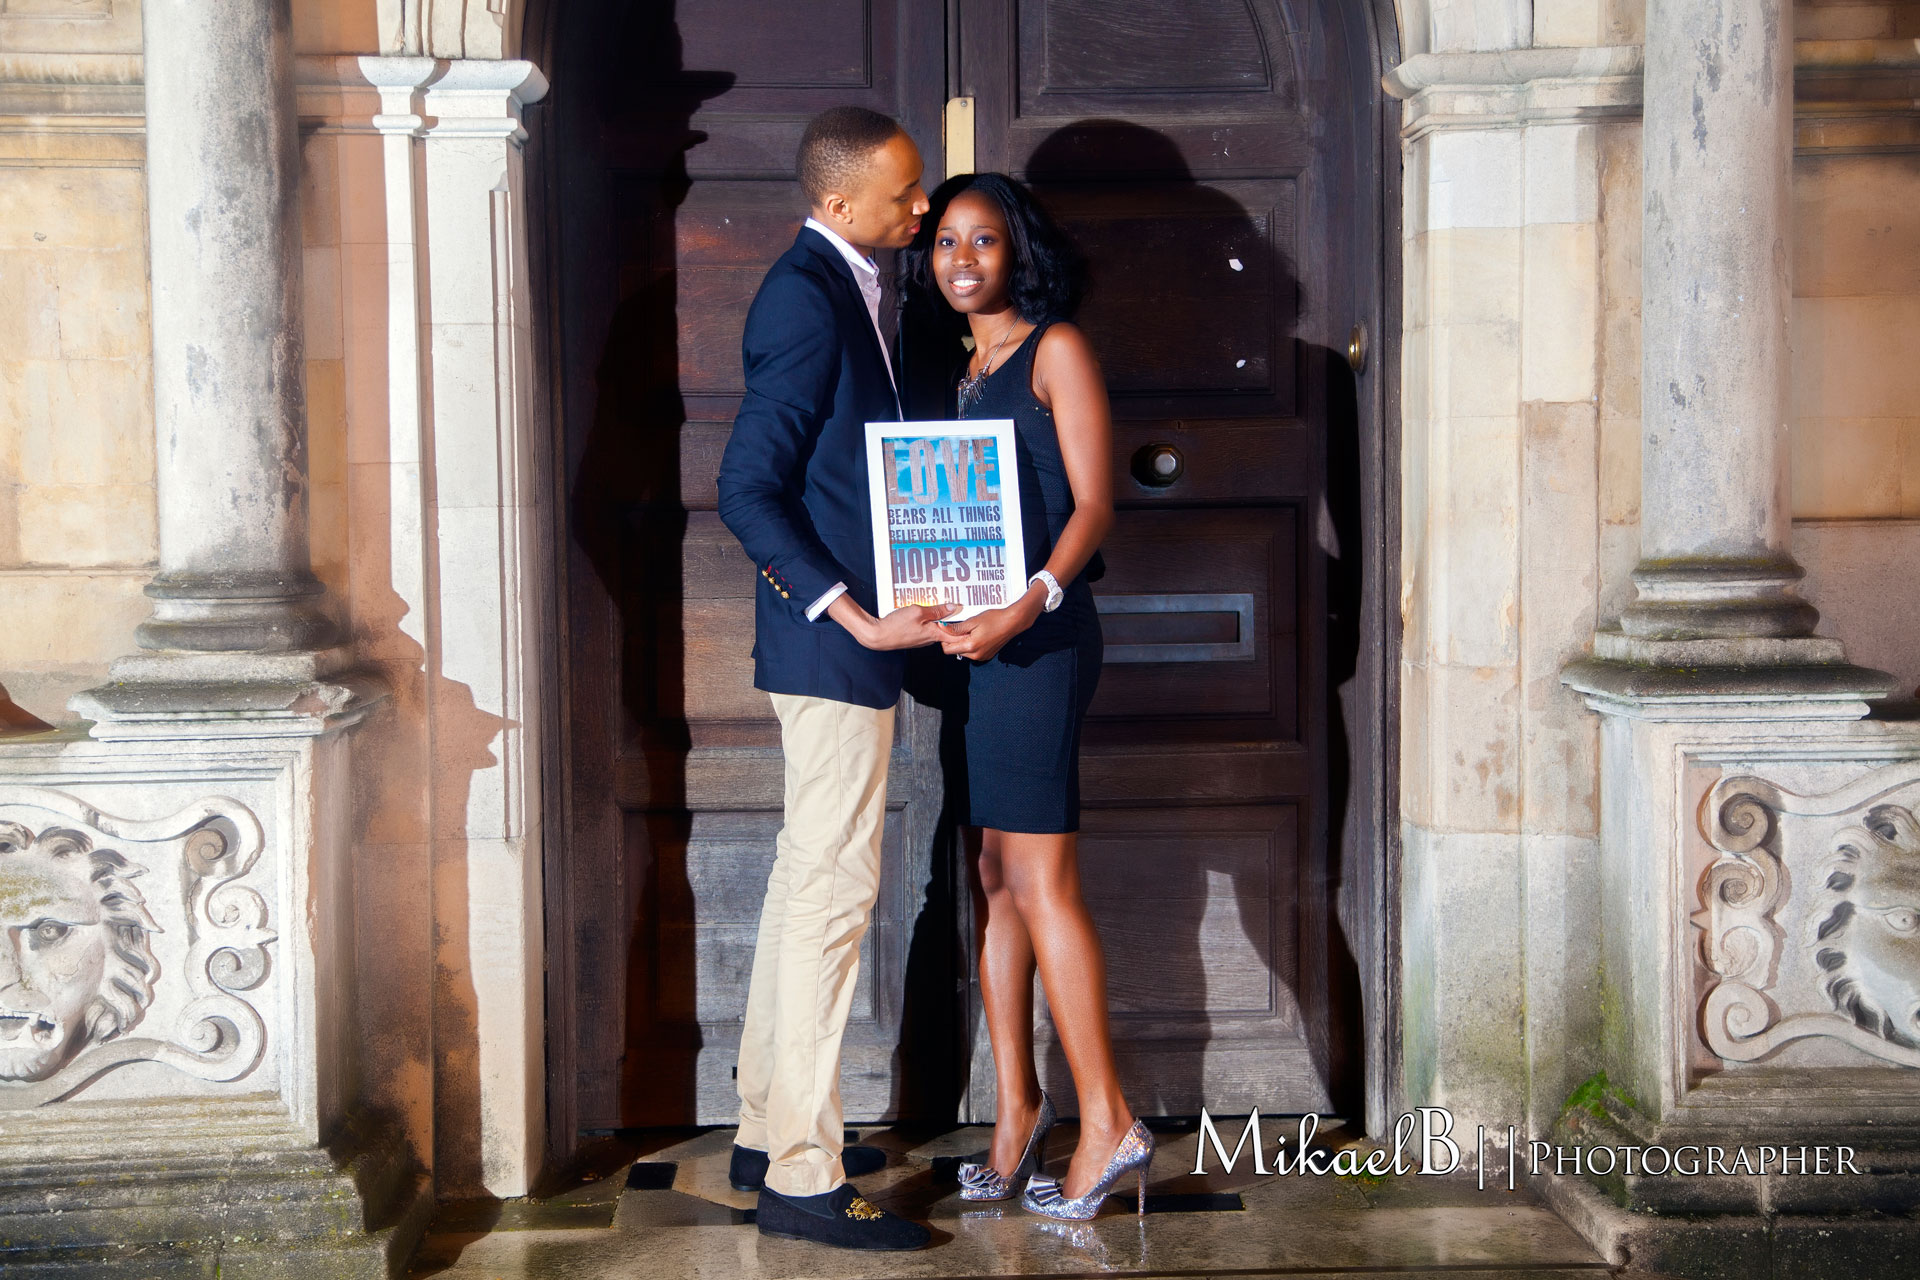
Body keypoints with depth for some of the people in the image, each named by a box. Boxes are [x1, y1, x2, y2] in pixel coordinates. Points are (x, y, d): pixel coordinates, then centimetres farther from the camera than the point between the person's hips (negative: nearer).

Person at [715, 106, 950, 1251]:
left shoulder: (839, 287, 14)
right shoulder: (808, 299, -17)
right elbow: (748, 487, -22)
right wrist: (852, 615, -23)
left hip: (844, 630, 11)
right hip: (837, 640, -11)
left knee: (807, 879, 16)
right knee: (834, 896, -7)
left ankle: (769, 1128, 27)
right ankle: (803, 1177, 0)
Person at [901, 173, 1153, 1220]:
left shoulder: (1057, 349, -2)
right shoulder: (959, 370, 19)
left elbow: (1093, 504, -11)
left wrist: (1027, 606, -25)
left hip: (1038, 635, -7)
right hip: (965, 638, 7)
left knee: (1039, 879, -8)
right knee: (990, 876, 8)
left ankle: (1108, 1122, -3)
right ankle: (1015, 1104, 15)